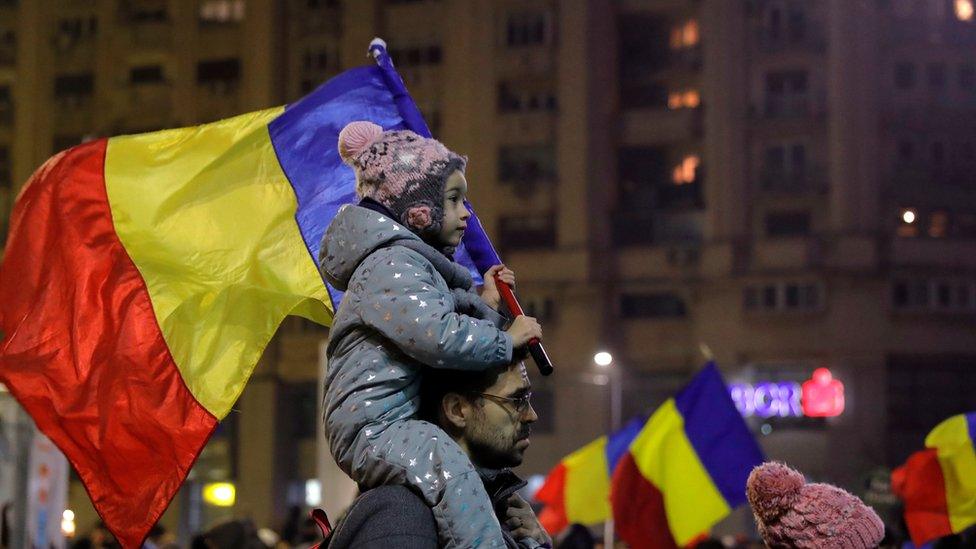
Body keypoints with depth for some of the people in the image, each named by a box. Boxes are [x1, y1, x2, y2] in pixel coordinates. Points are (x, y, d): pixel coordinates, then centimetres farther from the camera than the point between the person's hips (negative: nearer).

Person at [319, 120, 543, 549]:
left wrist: (483, 304, 19)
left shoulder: (415, 263, 23)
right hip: (373, 424, -11)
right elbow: (437, 337, -25)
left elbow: (430, 331, 31)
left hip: (401, 422, 11)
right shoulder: (392, 263, -11)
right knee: (449, 469, -35)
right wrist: (507, 340, -12)